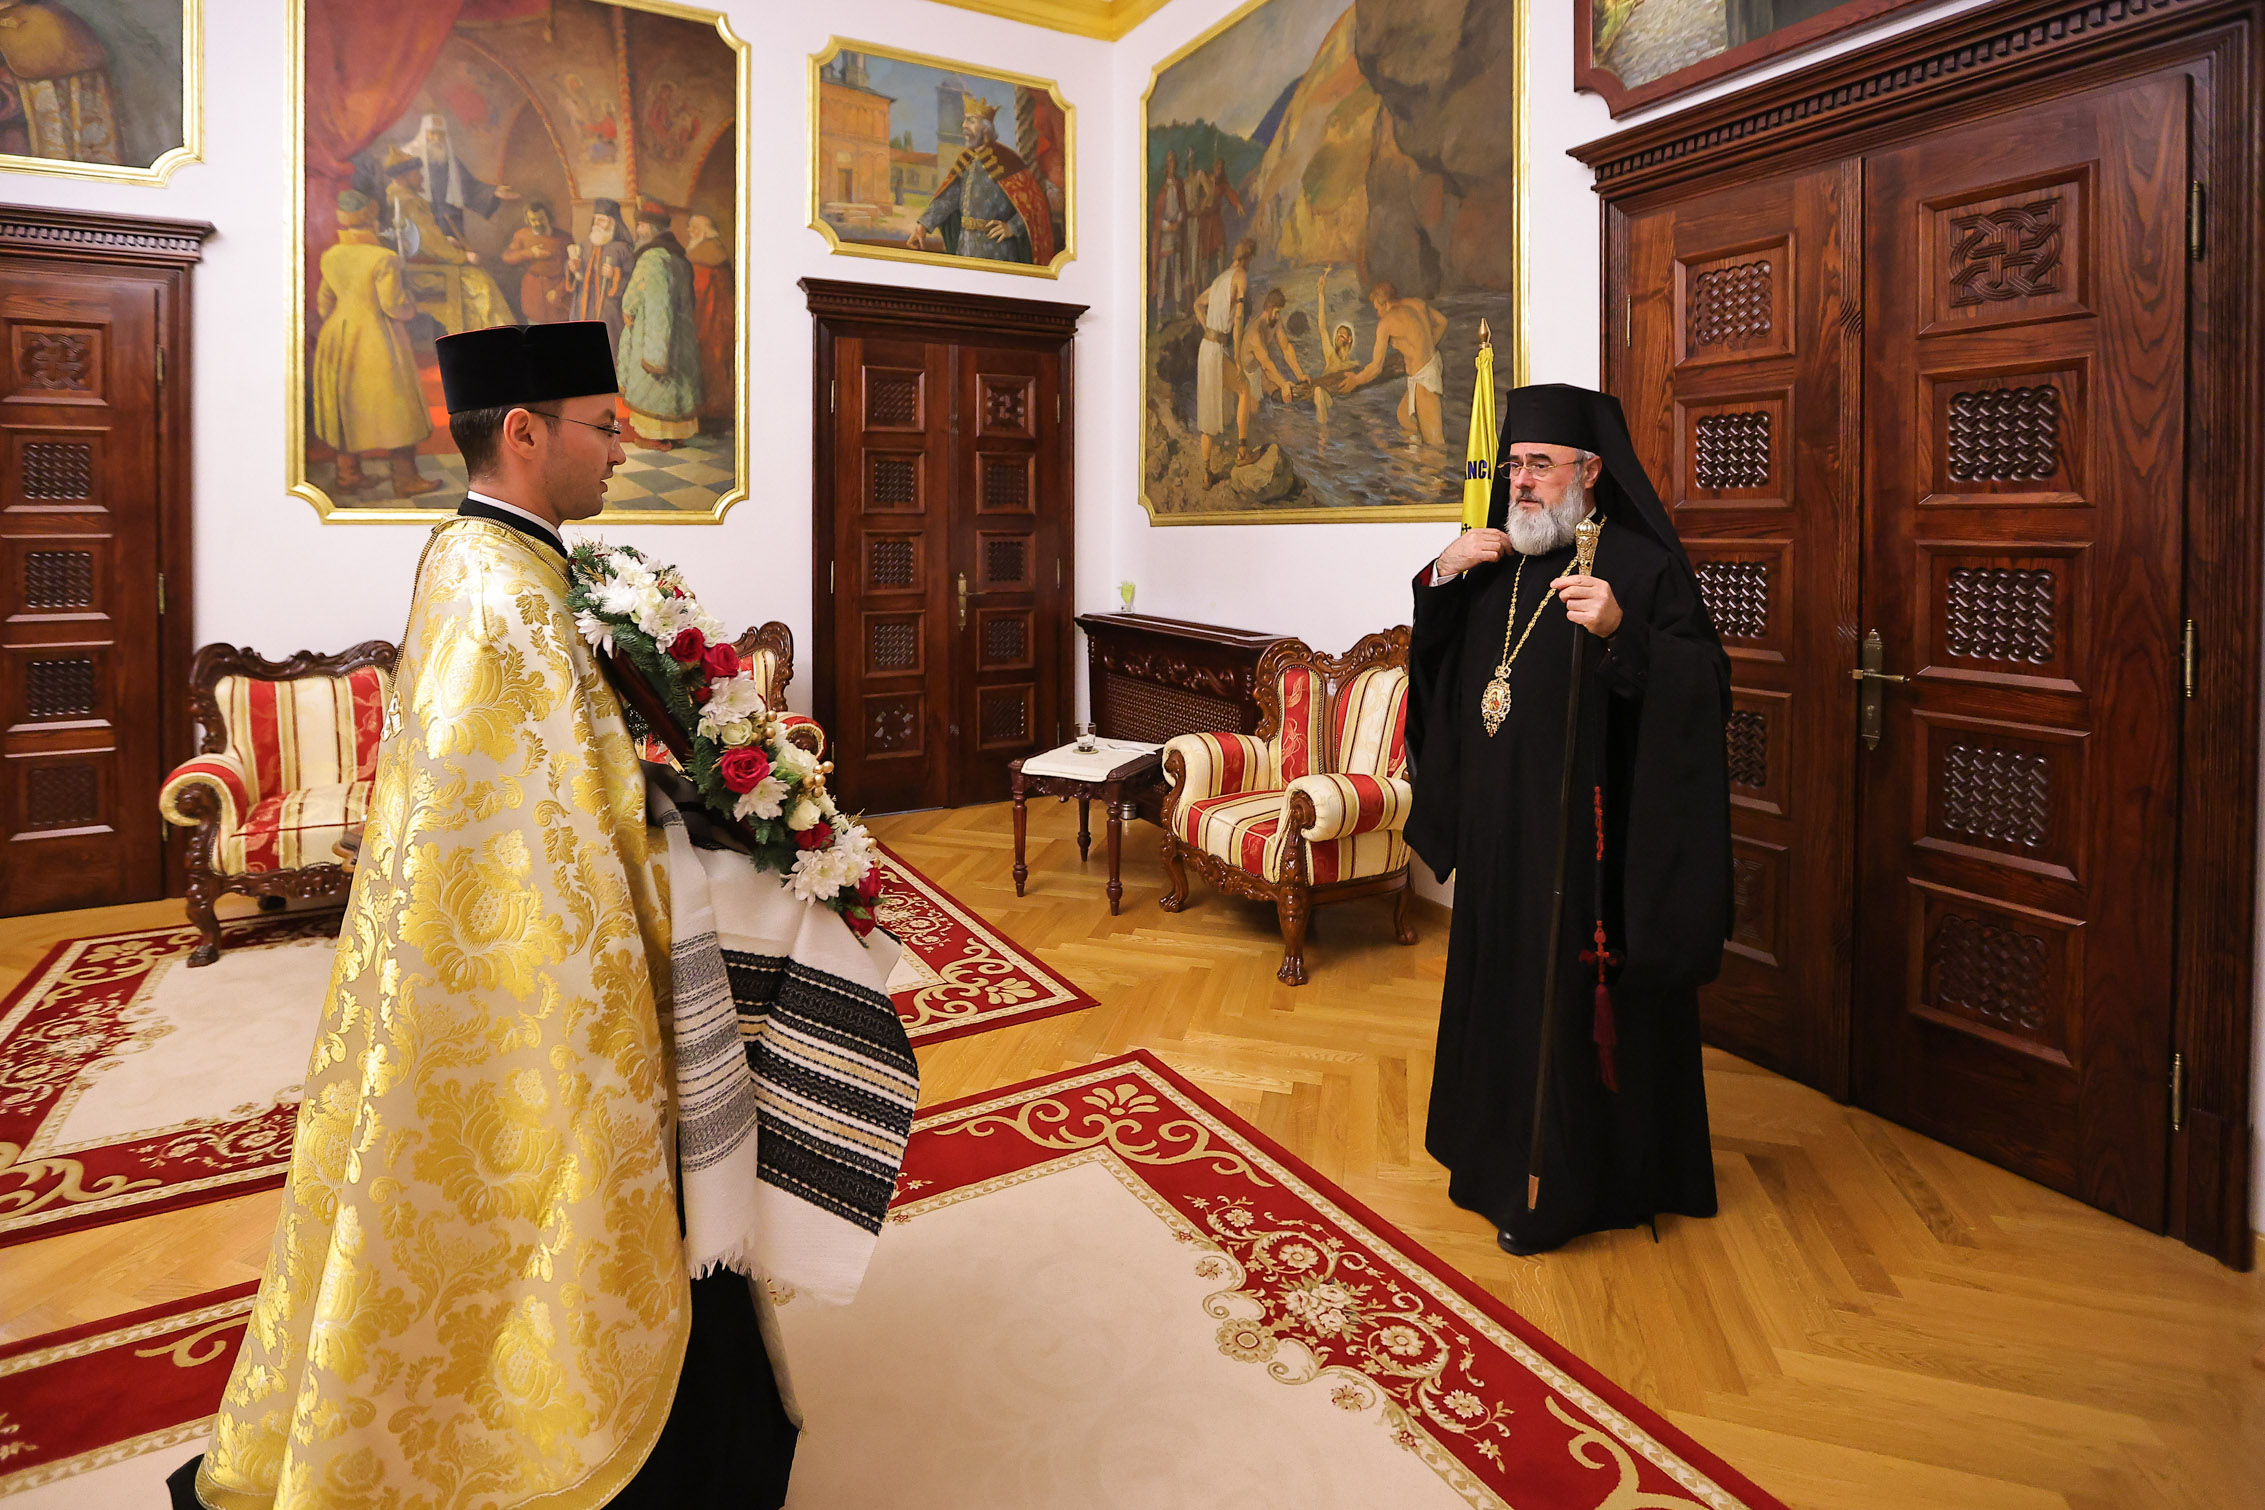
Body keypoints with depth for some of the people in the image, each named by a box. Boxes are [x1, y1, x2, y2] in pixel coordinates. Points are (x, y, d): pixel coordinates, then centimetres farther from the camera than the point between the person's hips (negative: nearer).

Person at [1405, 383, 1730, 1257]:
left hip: (1586, 836, -7)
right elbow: (1437, 664, 15)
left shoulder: (1640, 564, -10)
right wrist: (1441, 580, -1)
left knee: (1573, 1000, 2)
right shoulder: (1495, 561, 10)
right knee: (1504, 983, 17)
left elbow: (1703, 687, -18)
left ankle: (1566, 1184, 19)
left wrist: (1622, 634, -34)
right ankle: (1503, 1147, 36)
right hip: (1502, 832, 7)